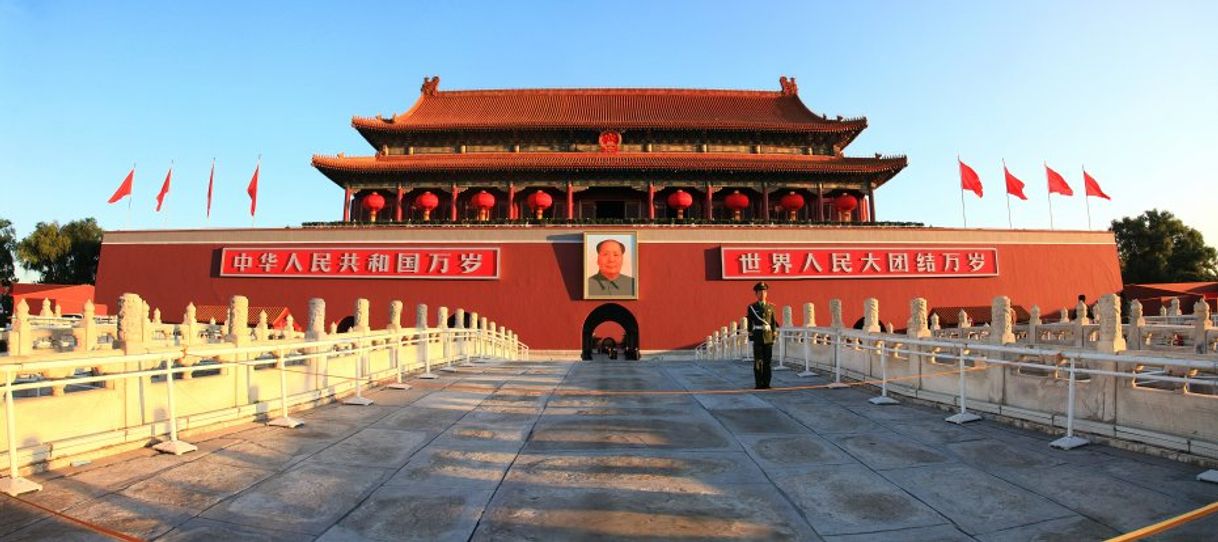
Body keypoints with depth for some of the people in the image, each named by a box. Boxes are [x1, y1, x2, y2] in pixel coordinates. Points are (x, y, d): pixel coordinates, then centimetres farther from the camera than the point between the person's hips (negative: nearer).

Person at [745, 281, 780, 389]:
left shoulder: (770, 306, 10)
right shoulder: (751, 307, 2)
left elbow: (773, 322, 11)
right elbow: (750, 323, 2)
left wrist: (774, 334, 5)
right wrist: (750, 335, -3)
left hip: (768, 337, 3)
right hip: (758, 337, -3)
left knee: (768, 361, 4)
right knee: (758, 361, -4)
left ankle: (766, 383, 10)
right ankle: (759, 384, 0)